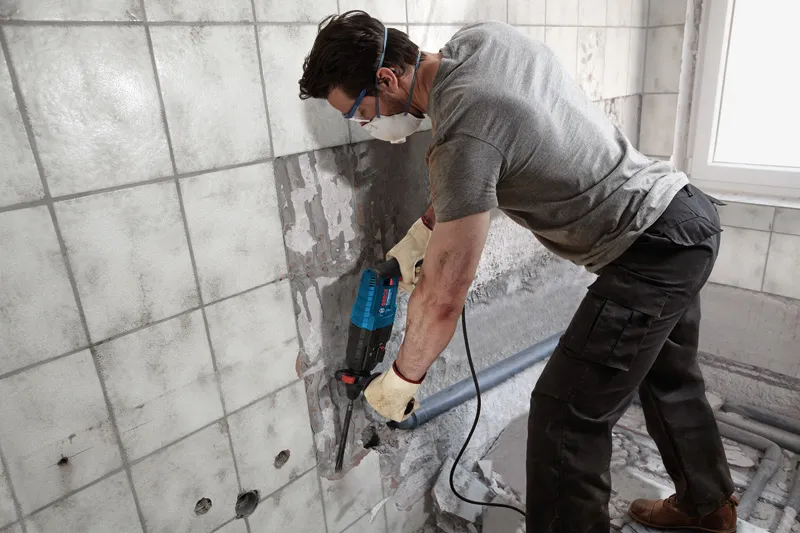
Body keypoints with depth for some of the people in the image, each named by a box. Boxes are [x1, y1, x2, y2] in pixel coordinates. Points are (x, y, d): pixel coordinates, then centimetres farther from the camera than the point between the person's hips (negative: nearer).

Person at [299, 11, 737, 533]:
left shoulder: (463, 136, -28)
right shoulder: (484, 36, -2)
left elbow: (443, 298, -23)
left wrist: (402, 379, -7)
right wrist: (422, 230, 7)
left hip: (652, 254, -10)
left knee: (566, 416, -4)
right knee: (668, 379, 25)